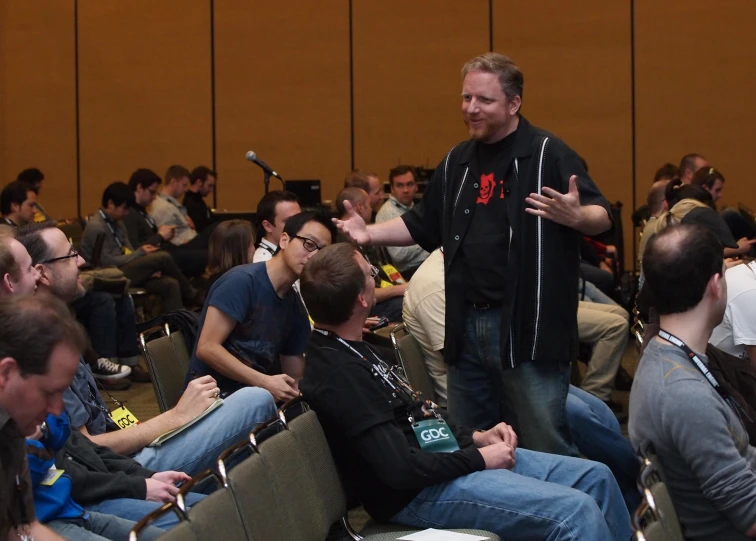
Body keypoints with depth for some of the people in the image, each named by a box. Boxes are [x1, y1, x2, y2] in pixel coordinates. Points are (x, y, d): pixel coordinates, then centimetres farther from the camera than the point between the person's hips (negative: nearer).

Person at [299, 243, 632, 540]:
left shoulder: (352, 350, 10)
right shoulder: (338, 375, -23)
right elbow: (401, 468, -26)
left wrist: (476, 438, 4)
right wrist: (478, 458, -15)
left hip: (439, 455, 11)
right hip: (419, 492, -10)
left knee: (595, 478, 8)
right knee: (577, 512, -22)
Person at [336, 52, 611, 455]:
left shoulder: (547, 154, -7)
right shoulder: (457, 162, 13)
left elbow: (602, 218, -12)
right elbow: (422, 225, 20)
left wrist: (575, 216, -34)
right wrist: (369, 234, 6)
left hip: (528, 327, -7)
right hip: (467, 325, 7)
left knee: (546, 449, -2)